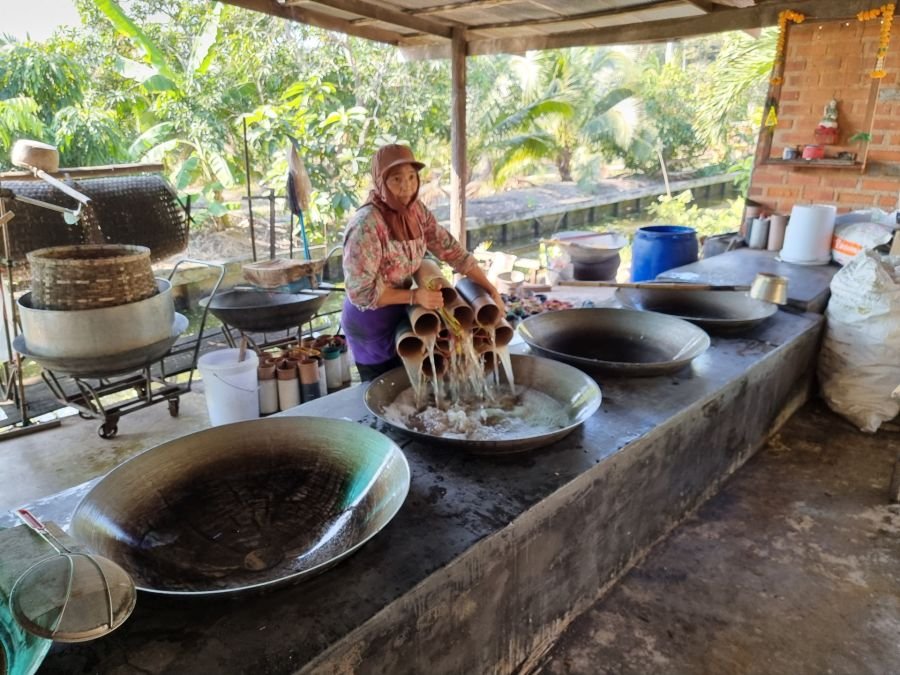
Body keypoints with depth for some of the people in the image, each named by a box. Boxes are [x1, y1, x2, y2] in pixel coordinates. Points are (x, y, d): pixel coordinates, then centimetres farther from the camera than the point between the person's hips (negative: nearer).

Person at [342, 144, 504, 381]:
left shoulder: (417, 211, -7)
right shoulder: (366, 225, -27)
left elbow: (452, 250, -4)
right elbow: (360, 292, -25)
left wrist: (491, 289, -10)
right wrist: (413, 296, -26)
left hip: (399, 313, 6)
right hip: (371, 322, -6)